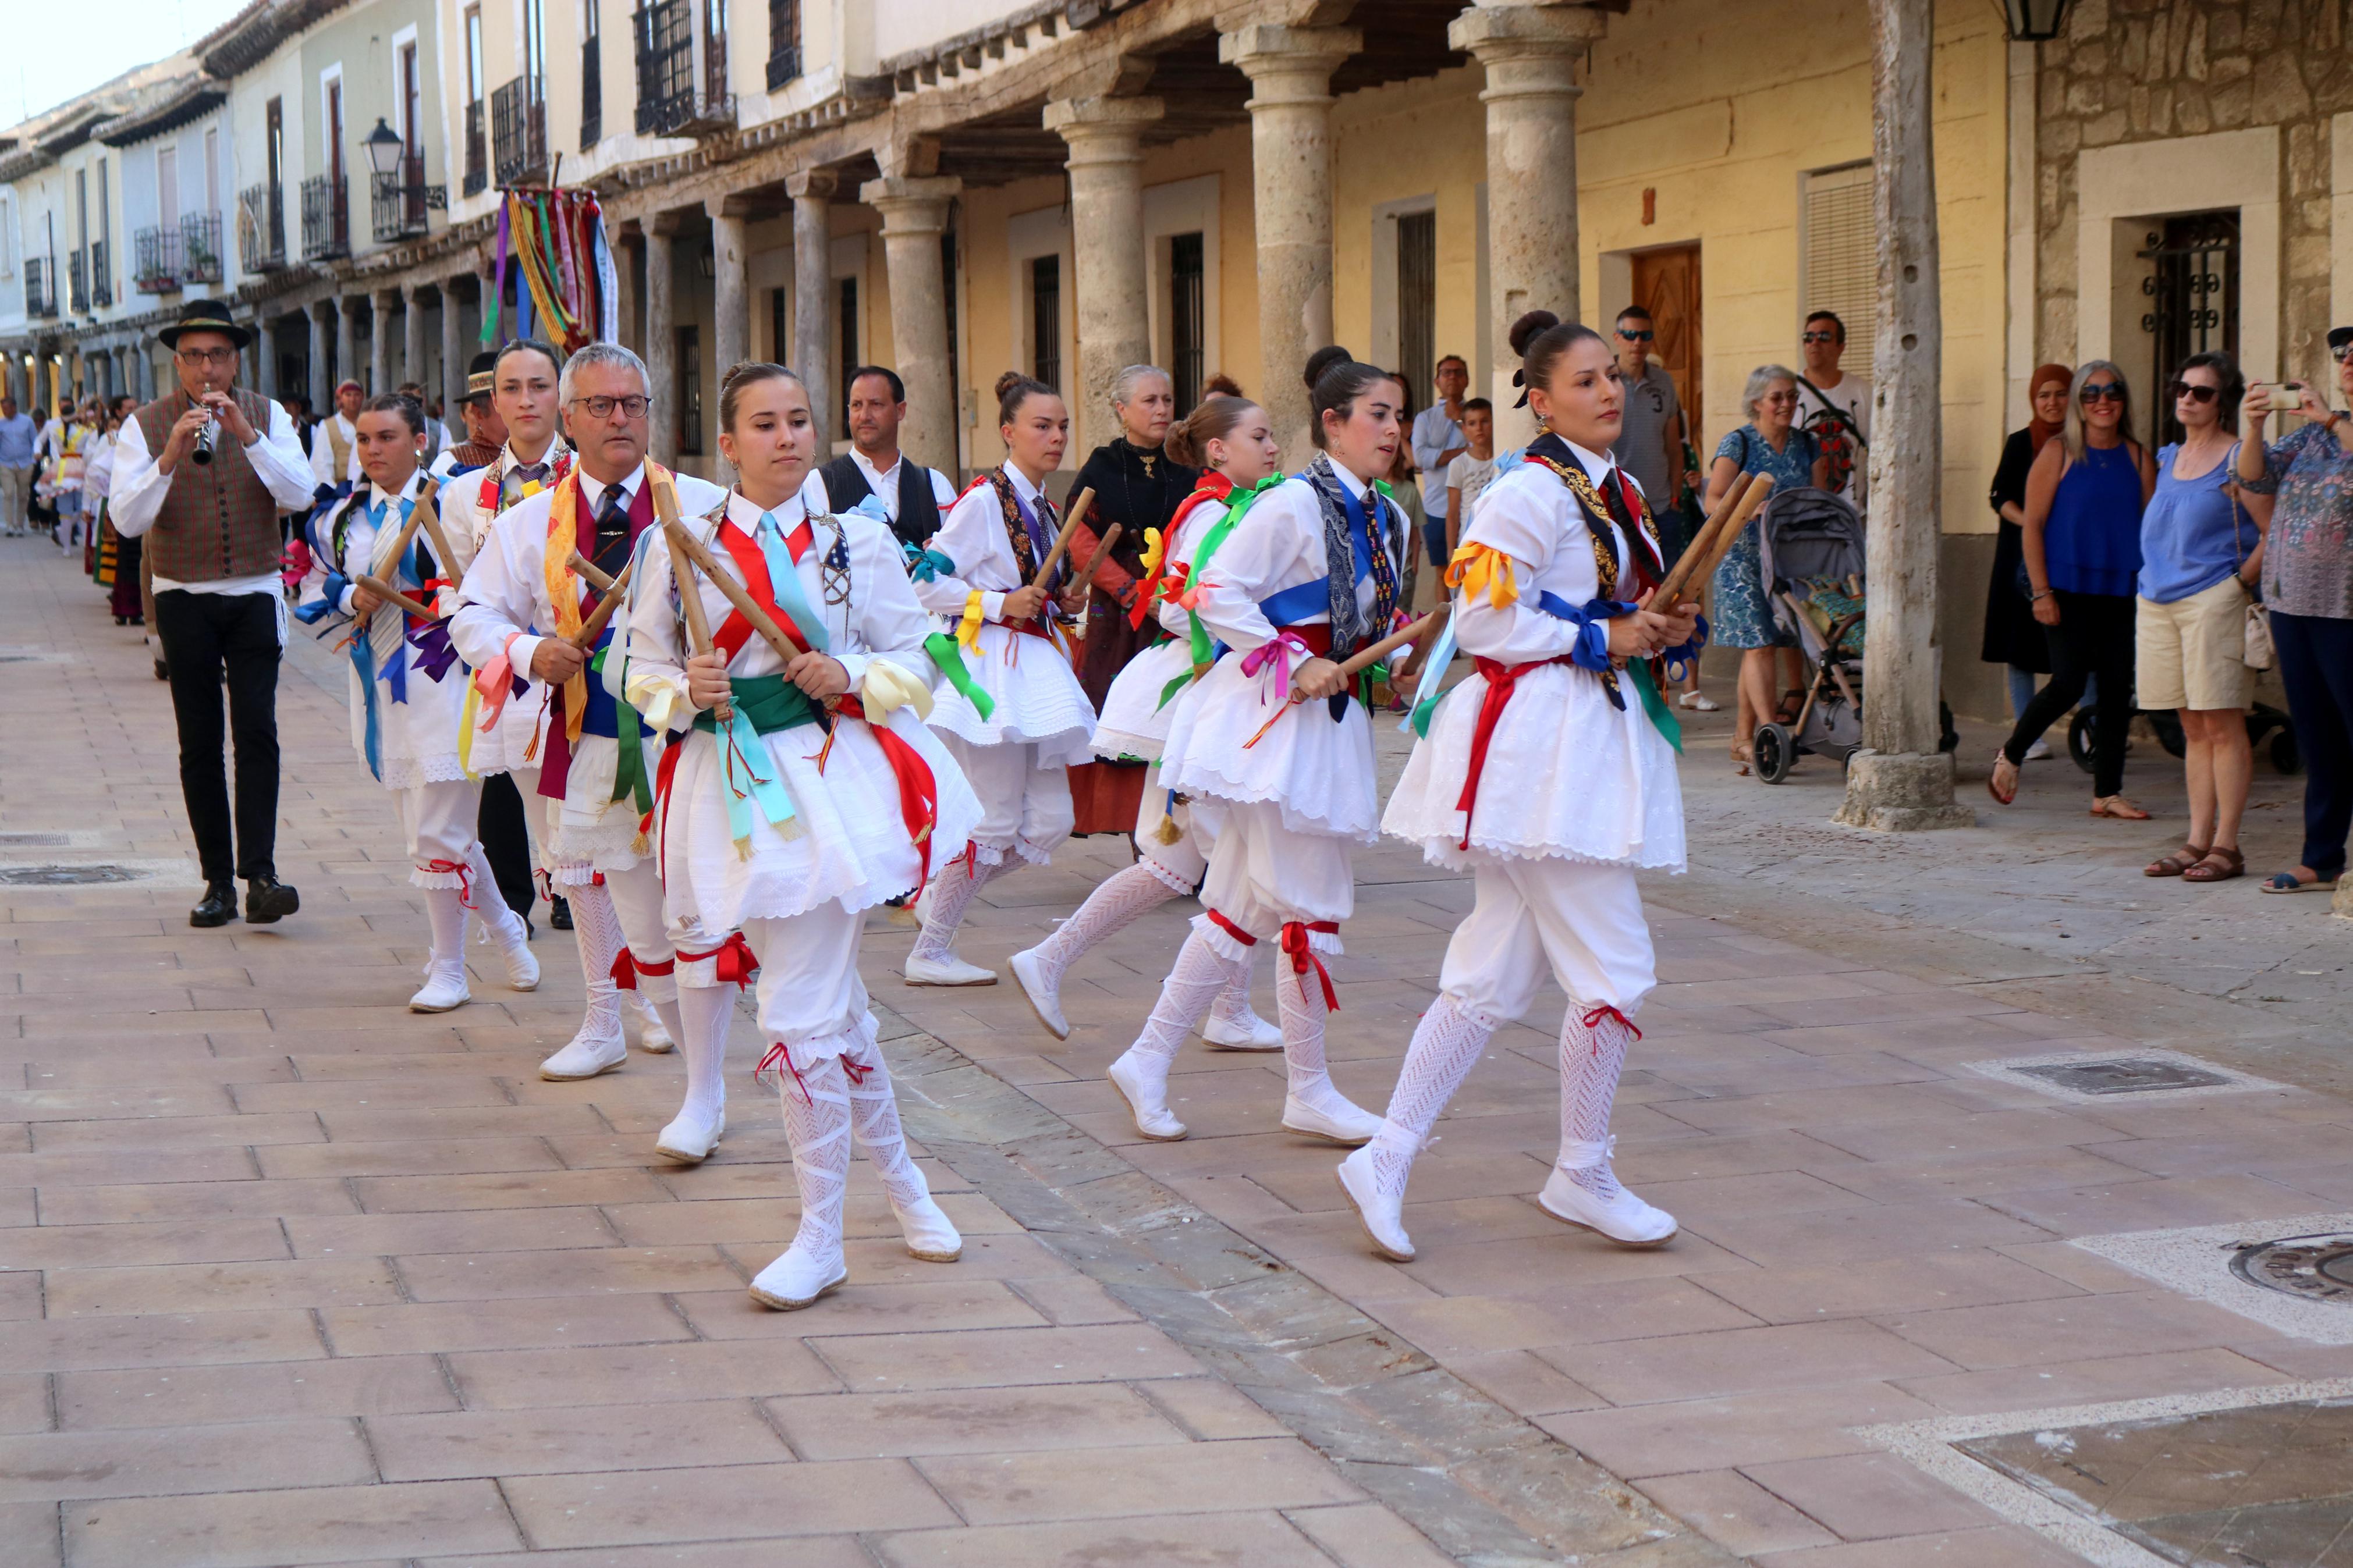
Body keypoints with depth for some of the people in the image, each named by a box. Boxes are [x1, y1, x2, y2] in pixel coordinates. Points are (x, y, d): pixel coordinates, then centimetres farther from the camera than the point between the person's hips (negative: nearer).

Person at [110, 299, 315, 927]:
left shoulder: (268, 417, 4)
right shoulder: (147, 426, -1)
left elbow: (299, 495, -10)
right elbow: (128, 520, -11)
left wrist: (247, 435, -21)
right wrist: (170, 455, -25)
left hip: (255, 596, 0)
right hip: (185, 599, 0)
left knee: (257, 731, -12)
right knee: (199, 744, 2)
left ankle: (260, 876, -15)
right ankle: (218, 881, 7)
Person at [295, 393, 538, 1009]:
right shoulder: (341, 519, 11)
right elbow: (314, 599, 16)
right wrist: (352, 600, -3)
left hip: (442, 683, -6)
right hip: (383, 689, 6)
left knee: (438, 833, -6)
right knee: (429, 829, 13)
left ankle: (449, 969, 7)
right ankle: (505, 929, 33)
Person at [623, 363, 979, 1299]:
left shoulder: (857, 543, 2)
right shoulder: (679, 546, 4)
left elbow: (916, 660, 7)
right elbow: (645, 669, 10)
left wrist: (852, 678, -12)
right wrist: (687, 691, -11)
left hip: (832, 778, -2)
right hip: (728, 785, 2)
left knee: (801, 1014, -7)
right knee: (831, 1002, 12)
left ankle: (821, 1240, 5)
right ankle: (898, 1181, 33)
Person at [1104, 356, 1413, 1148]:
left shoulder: (1387, 519, 12)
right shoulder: (1293, 505, -13)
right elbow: (1216, 592, -17)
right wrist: (1295, 665, -18)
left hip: (1327, 719, 9)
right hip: (1272, 721, -9)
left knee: (1244, 905, 9)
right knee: (1311, 904, -4)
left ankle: (1149, 1064, 16)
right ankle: (1309, 1090, 8)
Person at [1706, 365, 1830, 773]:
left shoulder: (1808, 445, 12)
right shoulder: (1738, 444, -2)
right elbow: (1713, 501, -9)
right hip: (1743, 556, -4)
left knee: (1758, 645, 5)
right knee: (1759, 643, -13)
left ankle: (1744, 738, 11)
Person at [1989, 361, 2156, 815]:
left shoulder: (2138, 458, 8)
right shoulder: (2058, 454, -2)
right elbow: (2032, 527, -4)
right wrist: (2041, 590, -10)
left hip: (2122, 590, 4)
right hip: (2069, 587, -4)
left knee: (2117, 688, 3)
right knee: (2069, 684, -10)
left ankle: (2107, 792, 11)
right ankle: (2010, 755, 14)